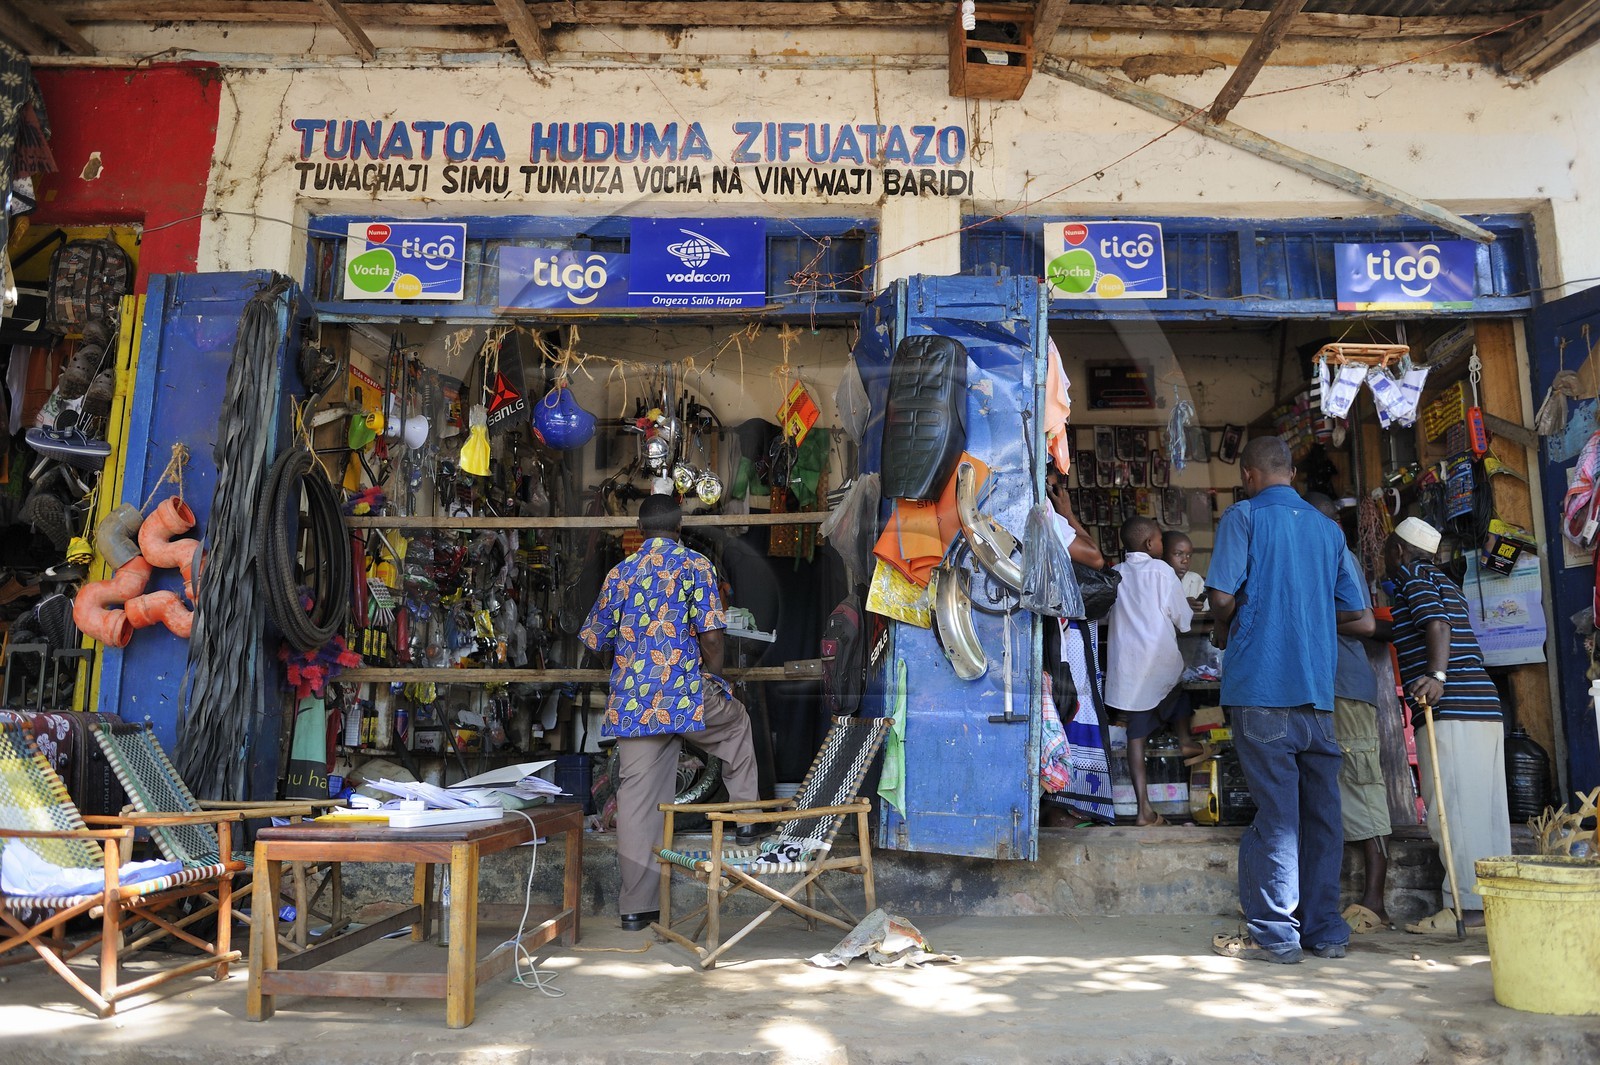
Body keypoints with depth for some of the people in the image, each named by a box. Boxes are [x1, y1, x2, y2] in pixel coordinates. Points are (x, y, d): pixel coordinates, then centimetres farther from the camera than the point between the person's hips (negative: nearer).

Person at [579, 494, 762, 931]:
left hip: (632, 703, 3)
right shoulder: (695, 565, -2)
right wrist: (716, 678, 5)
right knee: (736, 723, 29)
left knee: (636, 799, 6)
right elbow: (710, 635, -11)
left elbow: (596, 639, 15)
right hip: (687, 694, -3)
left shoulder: (620, 572, 9)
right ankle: (745, 818, 32)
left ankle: (635, 905, 11)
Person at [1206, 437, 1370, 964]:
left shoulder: (1243, 515, -1)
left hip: (1261, 683, -5)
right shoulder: (1328, 528, 15)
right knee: (1320, 807, 9)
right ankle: (1325, 930, 15)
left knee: (1276, 809, -4)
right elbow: (1355, 611, 16)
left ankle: (1274, 933, 2)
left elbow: (1223, 594, -11)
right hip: (1318, 687, 5)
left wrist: (1224, 630, 9)